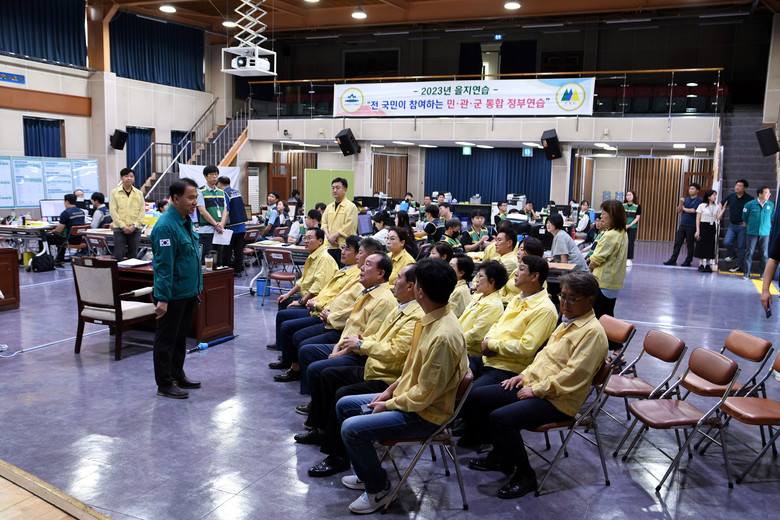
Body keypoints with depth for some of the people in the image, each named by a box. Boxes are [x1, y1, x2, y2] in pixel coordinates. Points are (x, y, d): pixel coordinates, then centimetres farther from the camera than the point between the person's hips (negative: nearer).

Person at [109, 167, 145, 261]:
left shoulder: (139, 193, 9)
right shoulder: (114, 192, 4)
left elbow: (142, 211, 5)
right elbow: (113, 211, -2)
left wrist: (135, 225, -8)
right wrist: (123, 226, -12)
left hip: (135, 229, 2)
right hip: (119, 229, -2)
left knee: (133, 256, 6)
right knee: (119, 255, -3)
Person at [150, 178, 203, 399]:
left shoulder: (186, 221, 10)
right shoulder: (166, 226, -20)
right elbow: (163, 265, -24)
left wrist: (196, 287, 20)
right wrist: (163, 298, -25)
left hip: (188, 292, 9)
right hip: (173, 294, -9)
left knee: (180, 337, 20)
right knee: (166, 339, 4)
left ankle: (177, 375, 32)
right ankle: (165, 384, 14)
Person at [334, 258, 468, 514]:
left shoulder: (443, 336, -31)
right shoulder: (431, 319, -1)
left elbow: (425, 393, -25)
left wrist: (389, 405, -12)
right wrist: (392, 389, 6)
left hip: (424, 414, -10)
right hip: (407, 395, 10)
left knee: (351, 428, -20)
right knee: (344, 405, 14)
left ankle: (378, 489, 4)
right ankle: (368, 470, 28)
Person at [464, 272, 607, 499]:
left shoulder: (593, 332, -16)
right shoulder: (568, 322, 15)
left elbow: (574, 374, -22)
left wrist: (536, 390, -19)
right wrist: (525, 375, 9)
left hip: (557, 400, -10)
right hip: (533, 386, 10)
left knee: (501, 418, -29)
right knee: (477, 397, 5)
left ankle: (525, 475, -6)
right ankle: (501, 455, 19)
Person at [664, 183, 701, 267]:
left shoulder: (699, 200, -4)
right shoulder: (686, 199, 16)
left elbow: (693, 210, -16)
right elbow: (678, 210, 12)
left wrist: (684, 208, 0)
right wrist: (681, 203, -5)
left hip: (691, 226, -6)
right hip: (682, 224, 6)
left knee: (690, 244, 3)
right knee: (677, 242, 3)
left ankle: (688, 261, 11)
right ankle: (673, 260, 6)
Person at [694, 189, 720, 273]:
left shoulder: (717, 207, 8)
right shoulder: (702, 206, -2)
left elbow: (717, 218, 2)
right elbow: (698, 219, -4)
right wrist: (697, 230, -10)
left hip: (712, 228, 4)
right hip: (703, 226, -4)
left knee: (710, 246, 4)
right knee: (701, 246, -3)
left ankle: (708, 265, 10)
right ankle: (701, 265, 2)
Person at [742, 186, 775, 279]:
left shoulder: (771, 205, 3)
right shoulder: (750, 204, -4)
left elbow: (771, 216, 19)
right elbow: (744, 216, 11)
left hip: (765, 233, 1)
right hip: (752, 232, -1)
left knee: (764, 255, 1)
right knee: (749, 253, 1)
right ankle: (746, 273, 8)